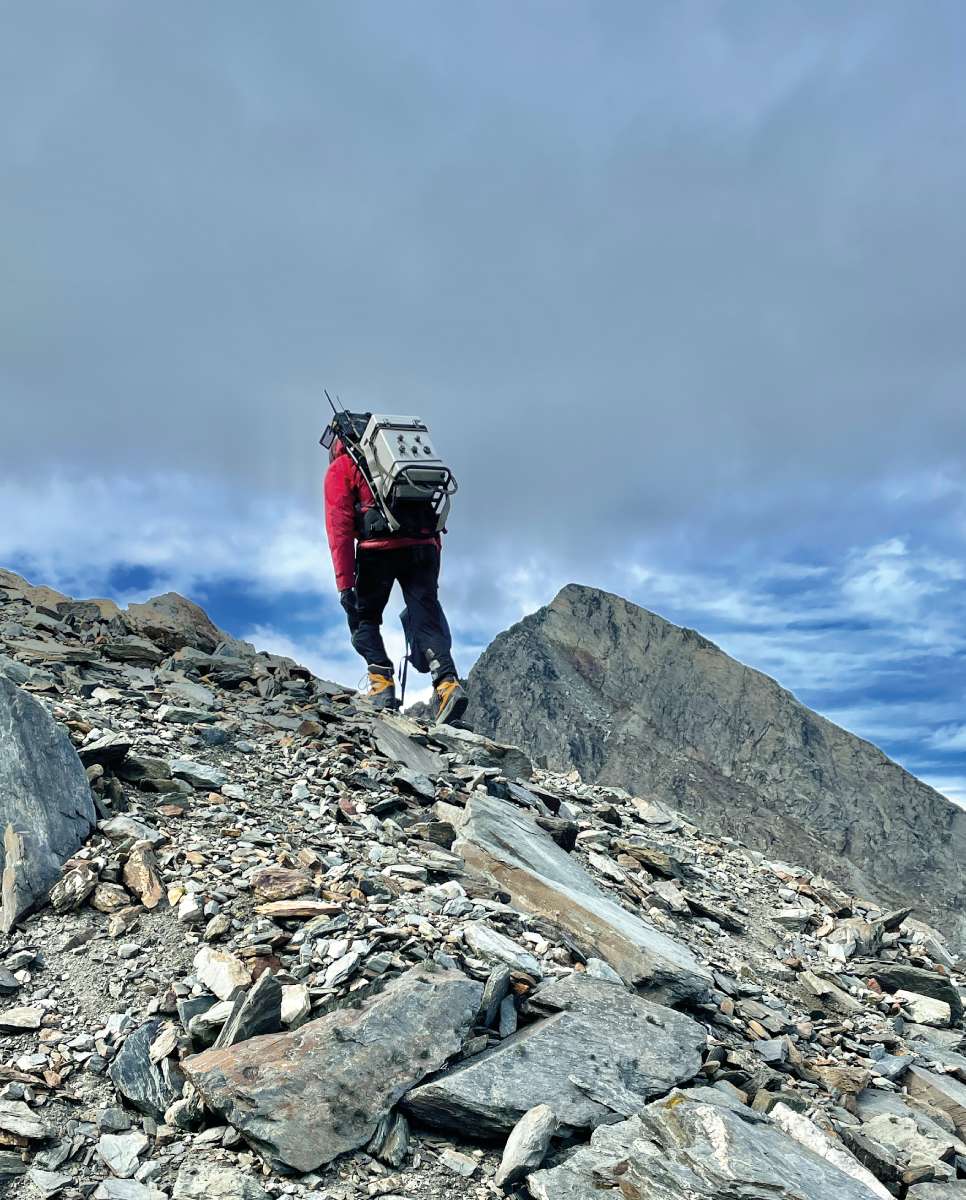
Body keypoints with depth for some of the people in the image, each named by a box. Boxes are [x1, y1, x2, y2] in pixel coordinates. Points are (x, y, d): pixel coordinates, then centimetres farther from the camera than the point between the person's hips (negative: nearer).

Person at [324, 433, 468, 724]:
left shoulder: (340, 468, 15)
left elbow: (339, 527, 1)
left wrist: (345, 584, -4)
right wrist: (432, 574, 21)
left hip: (380, 549, -3)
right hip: (424, 545, 4)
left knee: (363, 617, 16)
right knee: (427, 620, 1)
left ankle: (382, 682, -1)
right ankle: (447, 681, -21)